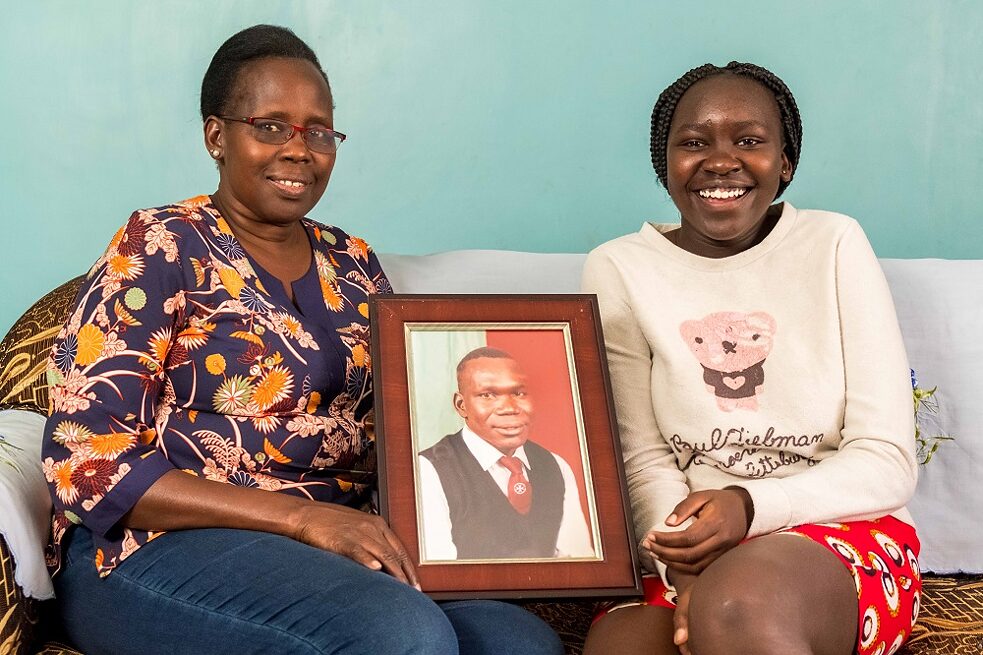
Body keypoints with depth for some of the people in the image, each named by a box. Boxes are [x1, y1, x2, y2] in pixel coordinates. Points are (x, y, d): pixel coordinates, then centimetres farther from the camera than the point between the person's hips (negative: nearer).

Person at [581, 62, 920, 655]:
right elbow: (644, 461, 0)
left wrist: (749, 507, -20)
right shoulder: (618, 271, 3)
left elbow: (888, 463, -3)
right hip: (687, 549, 1)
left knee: (738, 602, -35)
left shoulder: (834, 245, 1)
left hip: (845, 536, -1)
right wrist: (687, 575, -20)